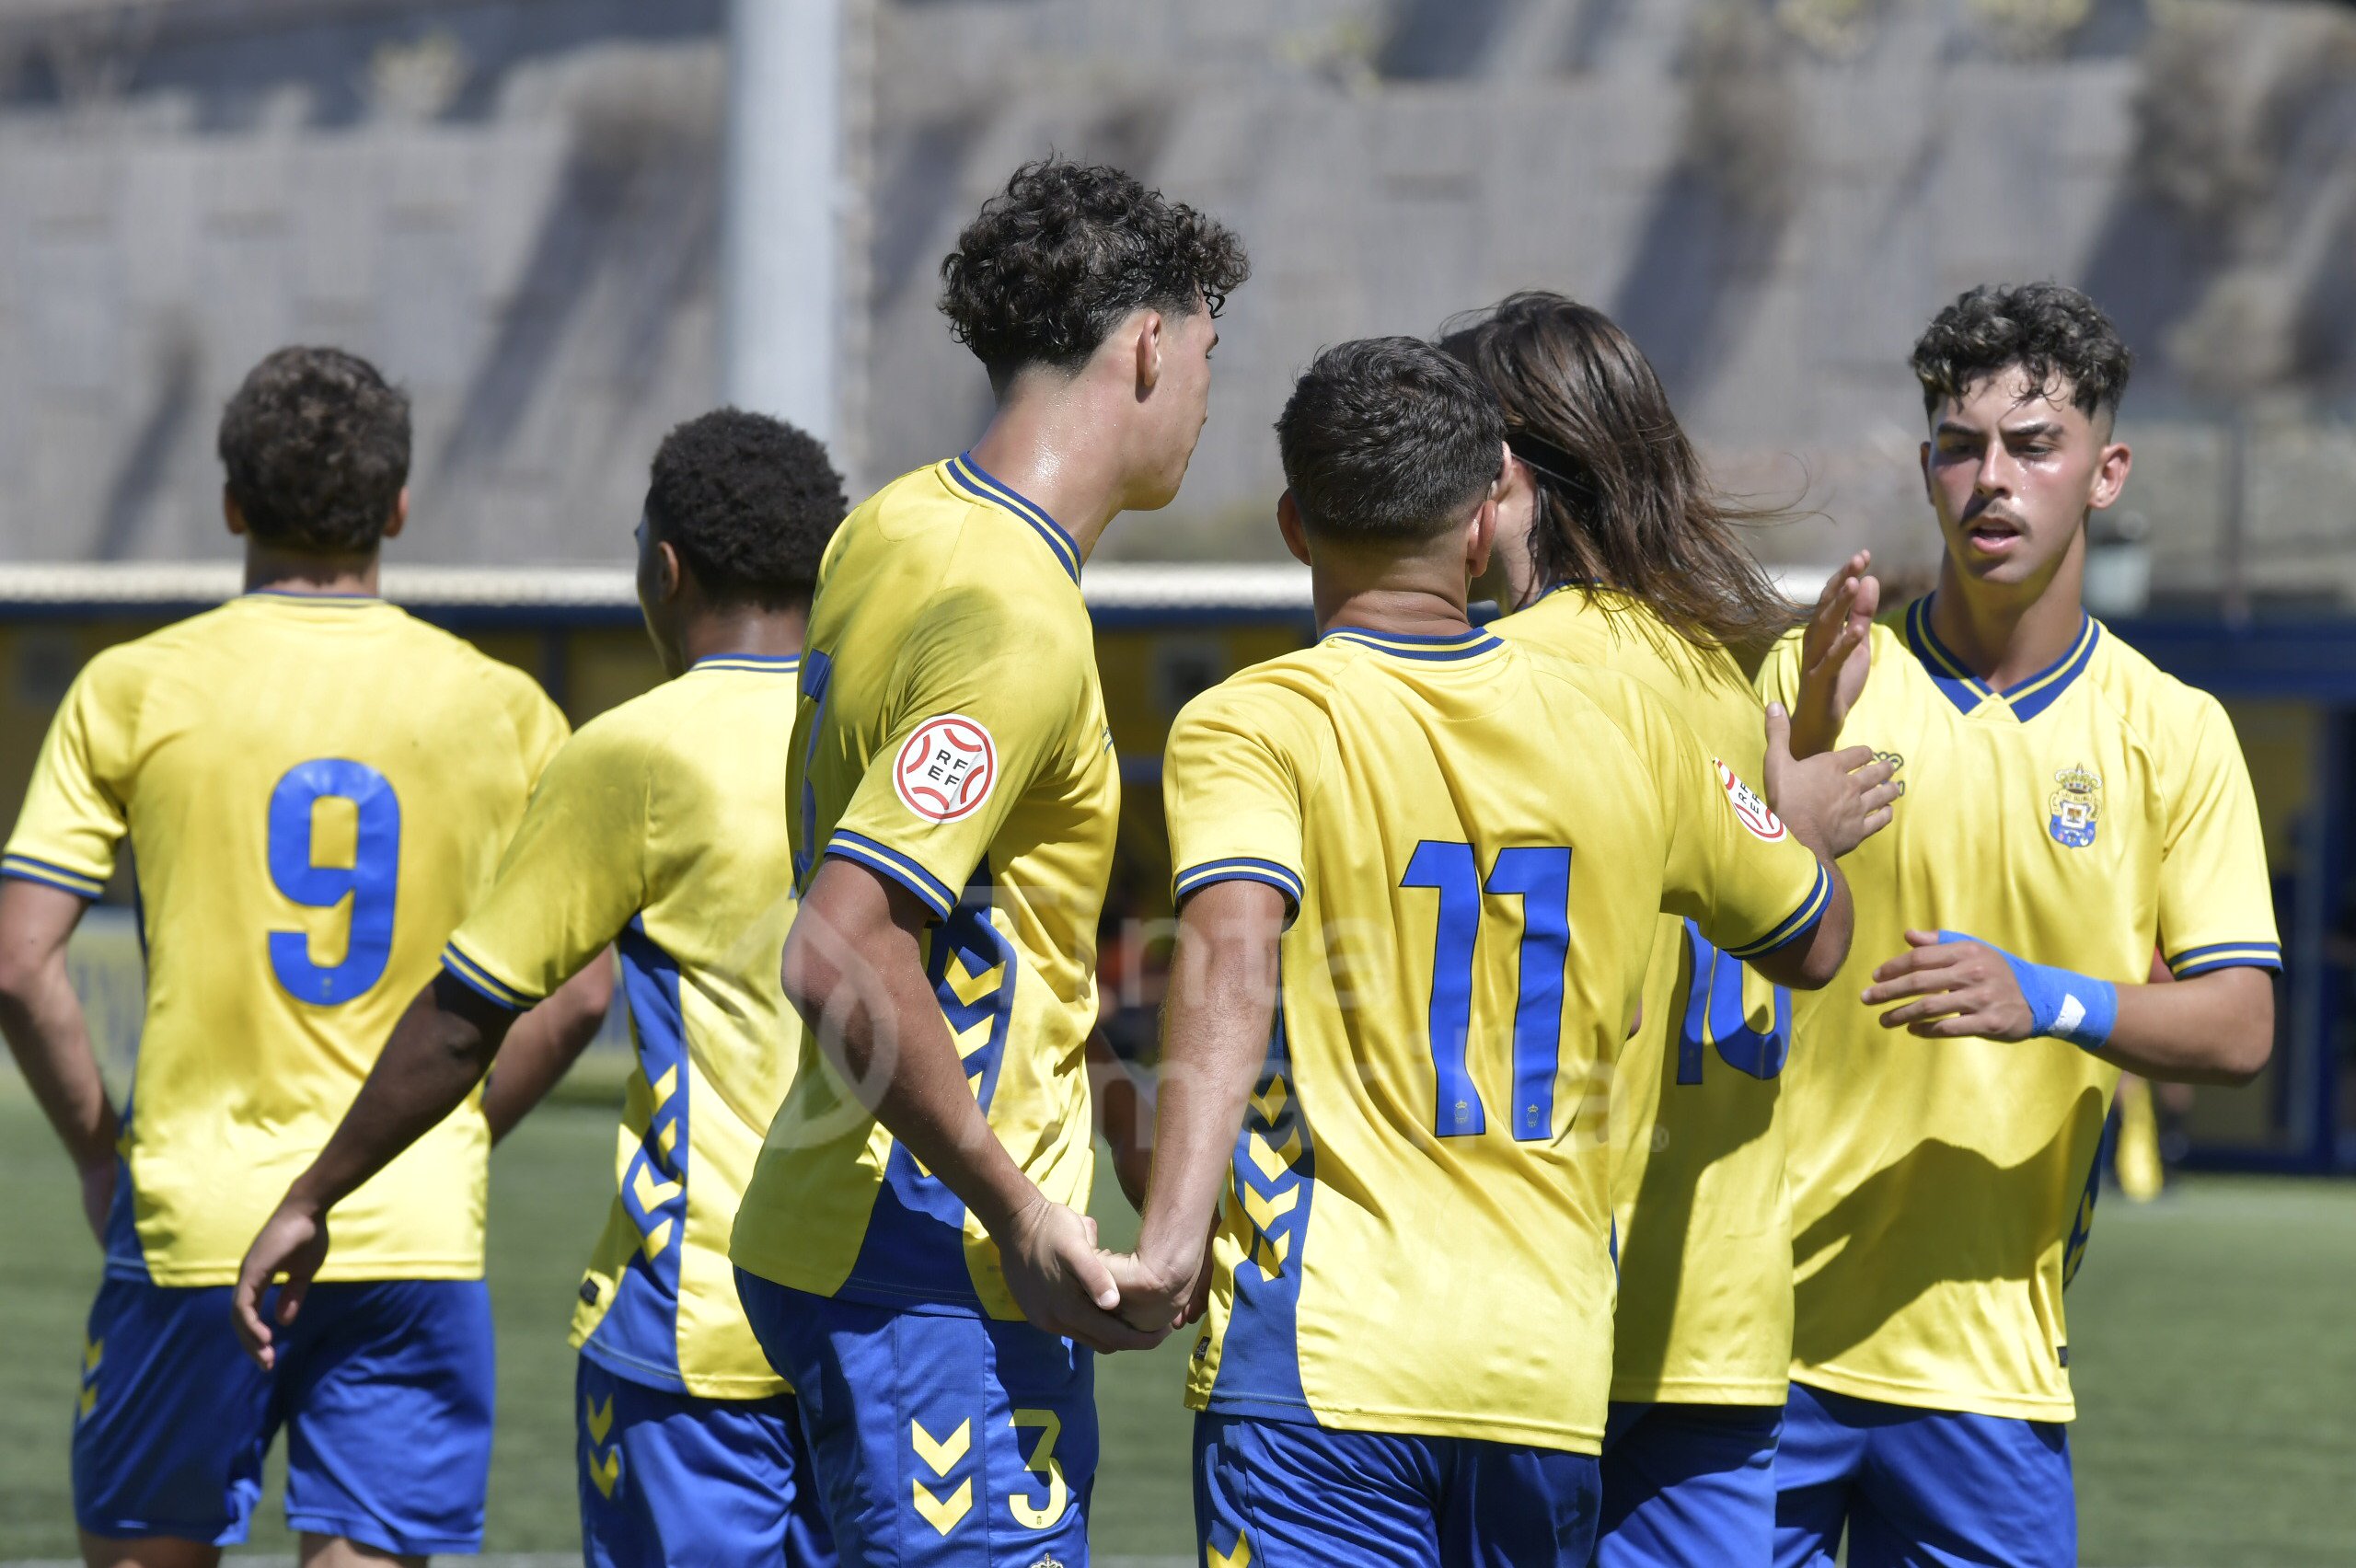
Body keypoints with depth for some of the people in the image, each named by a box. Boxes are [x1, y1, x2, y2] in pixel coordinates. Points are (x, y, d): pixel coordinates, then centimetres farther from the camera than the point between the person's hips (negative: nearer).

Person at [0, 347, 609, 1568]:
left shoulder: (134, 692, -2)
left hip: (196, 1221, -1)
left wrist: (99, 1151, 7)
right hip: (418, 1230, 1)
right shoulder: (502, 711, 3)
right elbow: (574, 994, 3)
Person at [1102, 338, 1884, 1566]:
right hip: (1554, 1366, 4)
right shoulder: (1625, 727, 10)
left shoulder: (1249, 726, -3)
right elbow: (1813, 943, 25)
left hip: (1323, 1359, -4)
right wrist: (1804, 832, 47)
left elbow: (1232, 965, -22)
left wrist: (1171, 1238, -29)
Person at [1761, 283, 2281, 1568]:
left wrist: (2052, 1001, -19)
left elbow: (2239, 1028, -1)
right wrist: (1802, 758, -21)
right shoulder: (1810, 680, 3)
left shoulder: (2173, 735, 4)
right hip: (1766, 1316, -1)